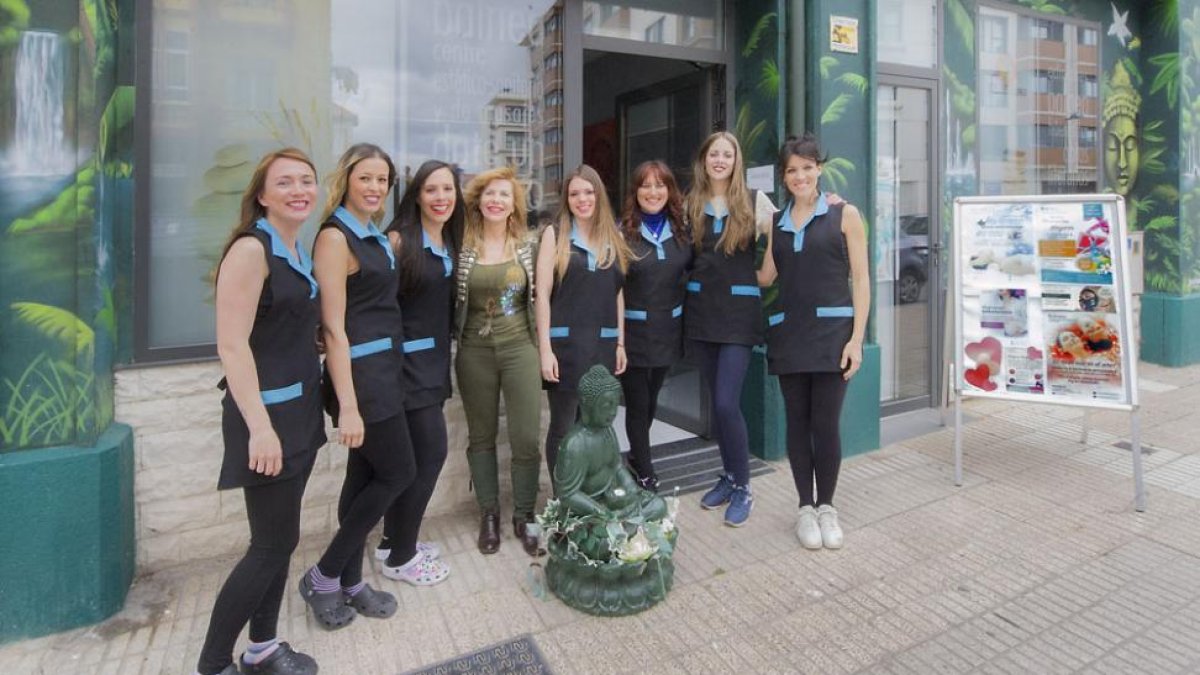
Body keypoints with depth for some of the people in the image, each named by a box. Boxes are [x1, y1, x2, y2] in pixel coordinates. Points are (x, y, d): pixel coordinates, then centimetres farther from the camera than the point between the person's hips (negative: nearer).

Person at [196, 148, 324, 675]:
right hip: (266, 414, -8)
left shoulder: (297, 252, 11)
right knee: (273, 543, -1)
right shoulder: (250, 250, -15)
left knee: (280, 538, 16)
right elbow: (232, 346, -21)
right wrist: (260, 428, -23)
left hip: (300, 409, 8)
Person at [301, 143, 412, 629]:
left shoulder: (376, 237, 14)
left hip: (384, 368, 8)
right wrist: (347, 405, -21)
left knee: (365, 476, 13)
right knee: (398, 472, -2)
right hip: (361, 373, -8)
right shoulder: (335, 237, -12)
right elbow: (334, 327, -18)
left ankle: (350, 582, 27)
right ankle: (323, 576, 14)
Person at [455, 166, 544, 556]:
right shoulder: (462, 246, -1)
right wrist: (456, 336, -1)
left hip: (519, 348, 0)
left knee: (527, 438, -1)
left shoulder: (528, 246, 1)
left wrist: (542, 346, 4)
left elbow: (537, 298, 7)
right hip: (475, 353, 0)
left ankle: (524, 516, 20)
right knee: (481, 435, 12)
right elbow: (450, 299, 6)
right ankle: (489, 513, 29)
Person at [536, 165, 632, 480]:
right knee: (562, 427, 3)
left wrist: (620, 343, 8)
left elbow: (618, 294, 13)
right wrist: (545, 348, -11)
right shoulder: (554, 233, 1)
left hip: (603, 344, 4)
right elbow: (542, 294, -5)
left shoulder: (615, 237, 12)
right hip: (565, 343, -3)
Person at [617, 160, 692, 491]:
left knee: (651, 400, 19)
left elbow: (693, 271, 13)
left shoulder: (682, 229, 4)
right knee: (637, 403, 5)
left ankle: (637, 456, 41)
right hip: (633, 332, -4)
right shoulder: (622, 231, -9)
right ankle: (645, 474, 21)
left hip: (668, 330, 4)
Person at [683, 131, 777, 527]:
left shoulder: (755, 201, 2)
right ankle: (729, 475, 27)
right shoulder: (690, 204, 9)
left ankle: (743, 487, 8)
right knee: (716, 401, 10)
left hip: (739, 312, -3)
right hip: (701, 311, 3)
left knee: (727, 402, -10)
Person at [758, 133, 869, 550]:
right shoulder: (776, 223, 14)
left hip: (831, 331, -3)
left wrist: (857, 338, -8)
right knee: (797, 421, 8)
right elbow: (765, 278, 9)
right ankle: (806, 507, 22)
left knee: (825, 423, 0)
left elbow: (860, 279, -1)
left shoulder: (844, 214, 3)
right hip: (788, 334, 3)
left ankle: (826, 506, 19)